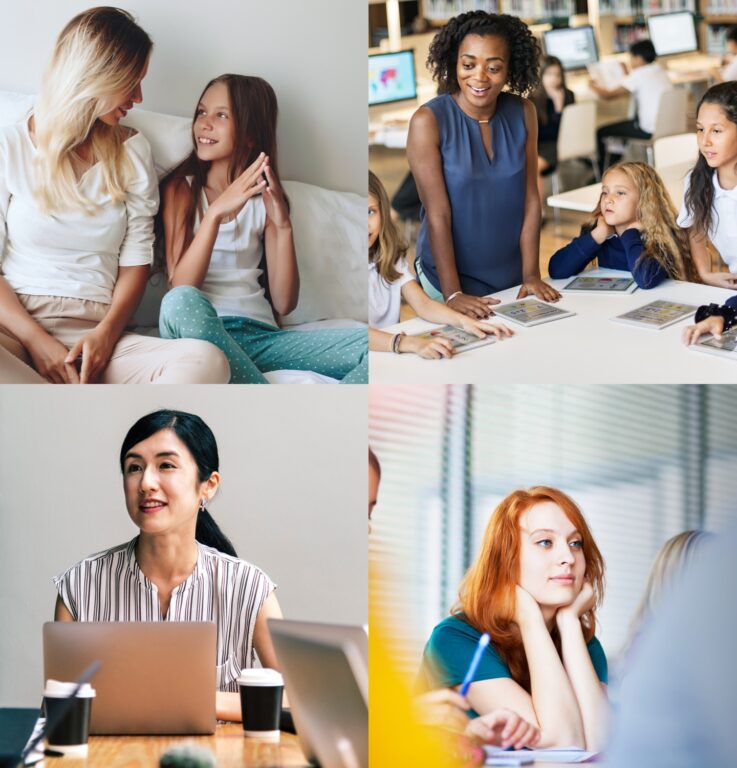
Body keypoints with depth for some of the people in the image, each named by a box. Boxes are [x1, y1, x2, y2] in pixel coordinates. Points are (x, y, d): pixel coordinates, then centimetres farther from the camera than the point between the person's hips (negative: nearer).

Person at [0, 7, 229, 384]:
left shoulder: (132, 152, 16)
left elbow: (135, 260, 11)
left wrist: (106, 332, -8)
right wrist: (37, 341, -13)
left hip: (94, 336, 3)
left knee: (206, 361, -31)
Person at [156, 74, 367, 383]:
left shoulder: (266, 199, 18)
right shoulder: (182, 188, 11)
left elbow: (284, 303, 8)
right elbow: (180, 287, -5)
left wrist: (283, 226, -4)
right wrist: (216, 211, -16)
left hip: (261, 335, 3)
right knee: (182, 302, -40)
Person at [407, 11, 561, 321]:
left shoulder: (523, 113, -5)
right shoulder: (428, 121, -17)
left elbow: (530, 199, -3)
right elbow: (437, 214, -18)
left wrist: (531, 275, -7)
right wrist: (452, 293, -20)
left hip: (511, 276, 4)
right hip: (448, 277, -4)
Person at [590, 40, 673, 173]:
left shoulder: (639, 75, -13)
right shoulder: (661, 71, 10)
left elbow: (609, 95, -9)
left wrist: (594, 87, 10)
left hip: (649, 131, -9)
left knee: (601, 132, 0)